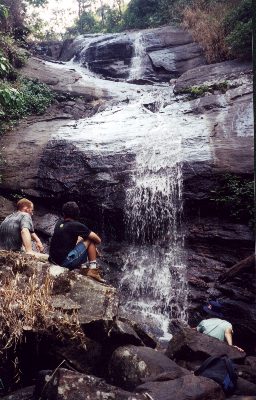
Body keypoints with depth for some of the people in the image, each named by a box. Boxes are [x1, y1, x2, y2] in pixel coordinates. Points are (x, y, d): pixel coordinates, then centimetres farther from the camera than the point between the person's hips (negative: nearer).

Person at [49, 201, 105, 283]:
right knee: (91, 240, 4)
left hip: (54, 260, 7)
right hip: (66, 262, -7)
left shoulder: (59, 223, 10)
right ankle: (93, 269, 3)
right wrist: (94, 245, 17)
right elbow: (98, 240, -3)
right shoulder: (76, 225, -7)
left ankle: (83, 267, 19)